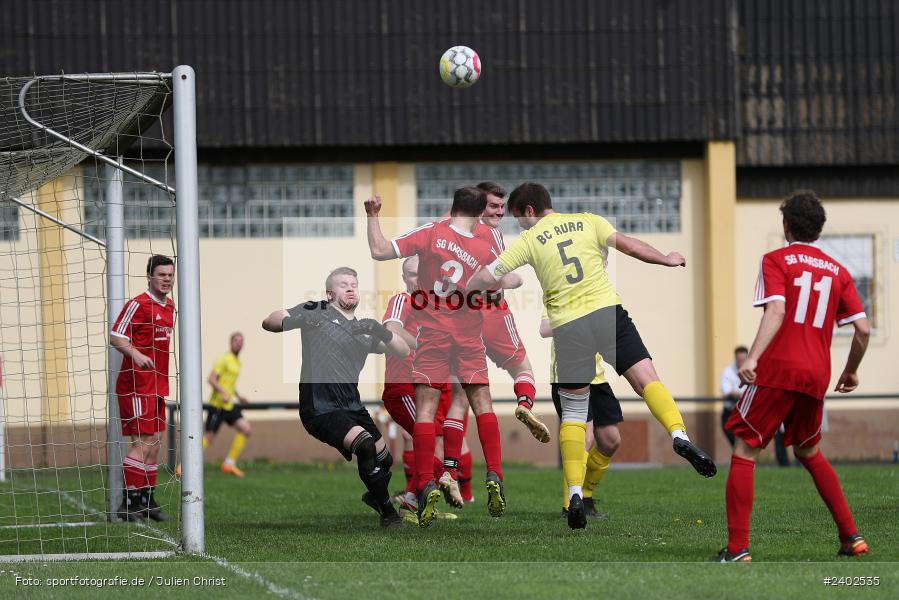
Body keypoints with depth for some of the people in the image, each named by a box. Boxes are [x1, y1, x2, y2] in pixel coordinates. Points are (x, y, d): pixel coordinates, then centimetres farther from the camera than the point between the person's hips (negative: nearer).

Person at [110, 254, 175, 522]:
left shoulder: (169, 306, 15)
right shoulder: (138, 305, -11)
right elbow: (115, 337, -15)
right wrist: (136, 354, -31)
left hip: (156, 386, 9)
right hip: (136, 386, -9)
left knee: (153, 443, 12)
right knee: (142, 442, -13)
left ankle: (148, 501, 19)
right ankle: (128, 503, -12)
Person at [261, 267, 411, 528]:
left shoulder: (364, 330, 18)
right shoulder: (316, 311, 3)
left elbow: (403, 352, 12)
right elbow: (269, 322, -3)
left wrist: (379, 330, -6)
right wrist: (296, 319, -24)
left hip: (352, 407, 7)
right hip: (320, 409, -7)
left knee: (385, 459, 12)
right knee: (364, 444, -26)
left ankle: (374, 497, 47)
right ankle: (388, 513, -11)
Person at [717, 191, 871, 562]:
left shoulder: (776, 261, 0)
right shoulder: (837, 271, 13)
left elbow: (776, 311, -16)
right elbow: (863, 328, 9)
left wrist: (753, 357, -26)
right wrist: (851, 371, 25)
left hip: (777, 369, -5)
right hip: (816, 377, 5)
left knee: (744, 452, 1)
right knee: (808, 452, 24)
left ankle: (737, 548, -9)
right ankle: (851, 536, 18)